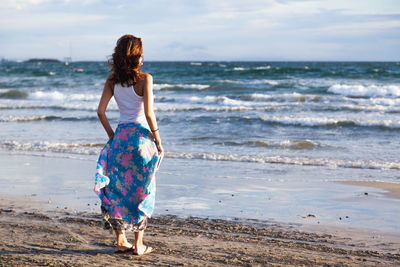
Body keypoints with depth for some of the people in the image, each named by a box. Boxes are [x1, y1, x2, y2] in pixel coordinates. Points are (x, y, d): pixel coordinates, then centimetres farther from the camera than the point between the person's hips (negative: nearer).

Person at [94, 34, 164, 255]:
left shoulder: (112, 80, 3)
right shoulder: (144, 79, -11)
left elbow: (100, 111, 1)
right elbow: (148, 115, -16)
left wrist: (111, 135, 13)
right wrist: (158, 141, -5)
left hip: (120, 136, 4)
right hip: (141, 136, -4)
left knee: (119, 188, 12)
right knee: (142, 190, 6)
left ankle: (120, 241, 16)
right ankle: (138, 244, 9)